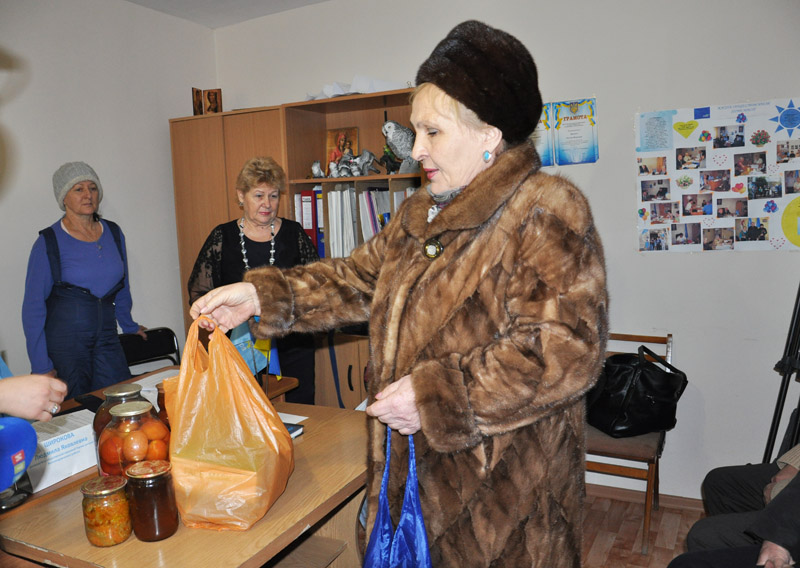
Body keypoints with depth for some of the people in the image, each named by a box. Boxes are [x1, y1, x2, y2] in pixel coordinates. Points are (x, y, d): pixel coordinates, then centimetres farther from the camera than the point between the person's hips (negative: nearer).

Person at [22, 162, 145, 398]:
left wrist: (128, 325, 30)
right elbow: (33, 306, -5)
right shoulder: (49, 242, -6)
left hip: (106, 338, 4)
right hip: (64, 339, -3)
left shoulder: (114, 233, 7)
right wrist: (40, 365, -9)